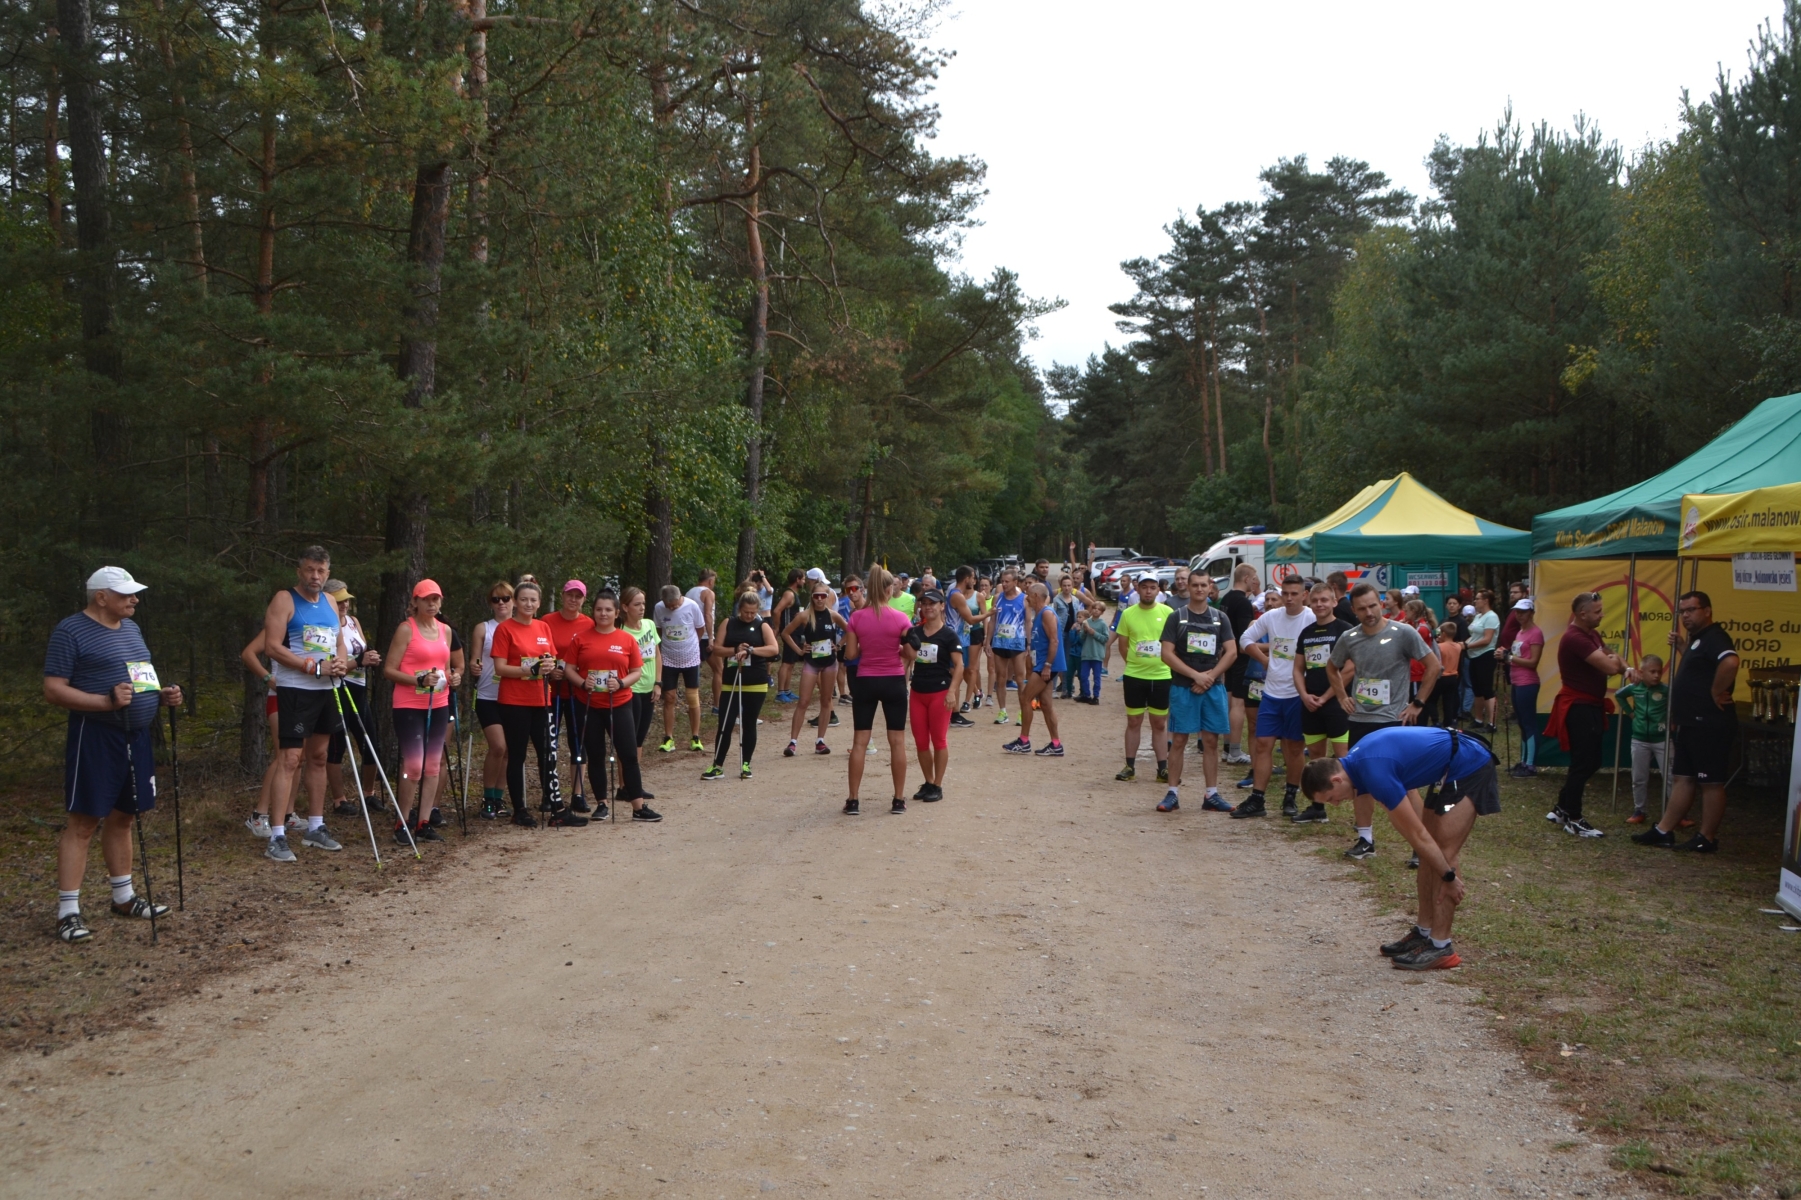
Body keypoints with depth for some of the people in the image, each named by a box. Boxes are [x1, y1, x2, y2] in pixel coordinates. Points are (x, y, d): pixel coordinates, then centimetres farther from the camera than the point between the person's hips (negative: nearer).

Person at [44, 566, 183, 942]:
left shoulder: (130, 628, 15)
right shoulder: (71, 630, -9)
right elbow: (53, 689, -14)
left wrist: (162, 694, 5)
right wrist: (106, 701, -26)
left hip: (137, 735, 8)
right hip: (95, 737, -8)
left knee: (121, 817, 16)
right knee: (83, 822, -5)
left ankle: (124, 897, 26)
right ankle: (68, 912, 0)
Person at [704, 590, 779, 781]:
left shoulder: (762, 626, 2)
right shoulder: (728, 623, 6)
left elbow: (774, 649, -13)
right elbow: (716, 649, 1)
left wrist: (750, 650, -23)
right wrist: (735, 650, -16)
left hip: (756, 684, -1)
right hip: (731, 682, 1)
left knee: (749, 724, 6)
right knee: (725, 724, -2)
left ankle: (745, 765, 16)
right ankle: (717, 766, 2)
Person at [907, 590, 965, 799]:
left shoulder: (949, 634, -7)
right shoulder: (915, 632, 7)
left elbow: (959, 665, -9)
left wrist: (952, 691, -19)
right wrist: (910, 645, -9)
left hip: (939, 692, -5)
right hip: (917, 692, 5)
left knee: (939, 740, 2)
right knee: (920, 741, 9)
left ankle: (937, 786, 11)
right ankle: (928, 783, 22)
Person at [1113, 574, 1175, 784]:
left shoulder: (1167, 612, -3)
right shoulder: (1128, 613, -2)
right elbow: (1122, 645, 6)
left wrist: (1166, 662, -2)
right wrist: (1134, 662, 2)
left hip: (1161, 676, 0)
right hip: (1134, 676, 0)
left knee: (1159, 724, 8)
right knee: (1133, 722, 7)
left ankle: (1163, 769, 14)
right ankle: (1130, 767, 15)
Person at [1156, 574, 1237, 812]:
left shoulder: (1220, 618, 9)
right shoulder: (1176, 617, 0)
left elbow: (1231, 652, 3)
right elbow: (1167, 654, -7)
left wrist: (1210, 676, -9)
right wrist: (1195, 675, -13)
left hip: (1213, 687, 2)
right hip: (1183, 687, -2)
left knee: (1211, 741, 5)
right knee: (1178, 740, 0)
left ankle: (1212, 795, 11)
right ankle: (1173, 793, 6)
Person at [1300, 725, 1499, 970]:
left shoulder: (1375, 773, -27)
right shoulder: (1357, 757, 1)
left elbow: (1418, 834, -20)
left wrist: (1448, 877, -10)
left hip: (1470, 768, -10)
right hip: (1451, 769, 10)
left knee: (1443, 854, -9)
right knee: (1430, 855, 11)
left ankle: (1440, 947, -4)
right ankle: (1424, 932, 18)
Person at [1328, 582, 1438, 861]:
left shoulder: (1403, 633, -10)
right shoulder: (1349, 638, 3)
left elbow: (1434, 665, -5)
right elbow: (1334, 670, 21)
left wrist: (1417, 704, -5)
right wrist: (1342, 697, 8)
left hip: (1394, 721, -5)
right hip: (1359, 721, 5)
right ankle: (1365, 839, 21)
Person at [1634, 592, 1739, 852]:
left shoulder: (1713, 637, -15)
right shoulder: (1698, 639, 16)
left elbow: (1730, 662, -34)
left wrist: (1717, 694, -23)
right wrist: (1681, 647, 17)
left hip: (1709, 725, -11)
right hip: (1692, 723, 11)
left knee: (1711, 782, -1)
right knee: (1683, 778, 13)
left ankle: (1707, 839, 6)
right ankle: (1663, 831, 17)